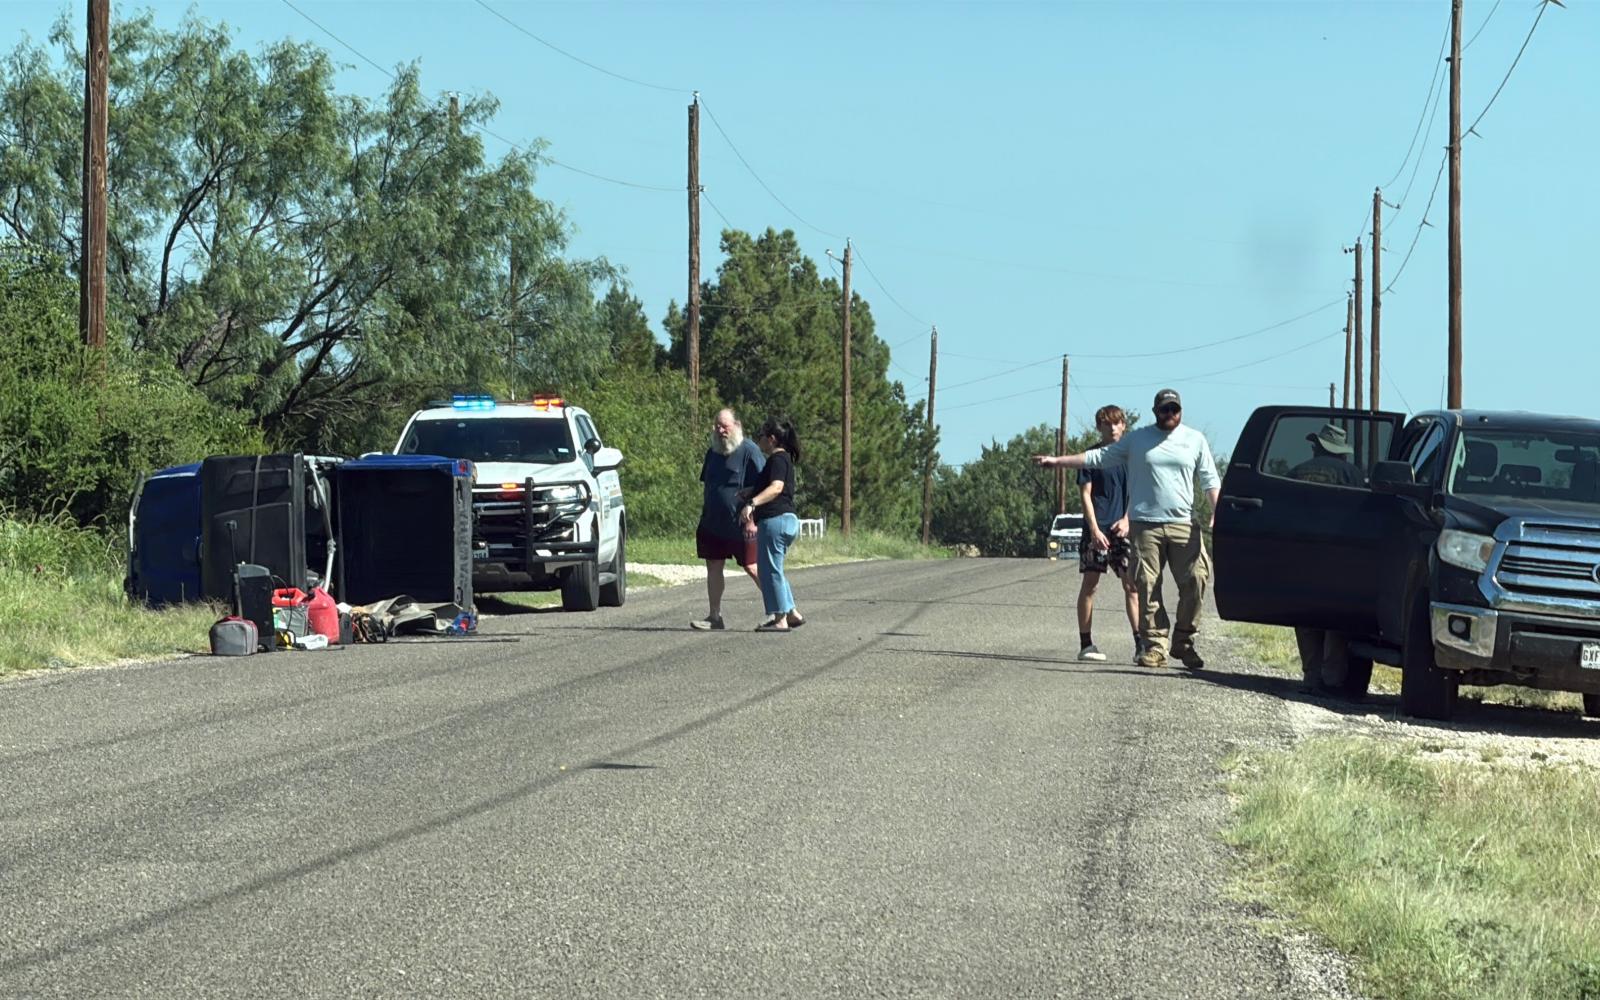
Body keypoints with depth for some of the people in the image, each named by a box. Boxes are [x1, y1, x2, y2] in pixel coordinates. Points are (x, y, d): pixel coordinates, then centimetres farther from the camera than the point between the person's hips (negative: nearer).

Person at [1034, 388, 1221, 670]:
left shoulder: (1195, 440, 13)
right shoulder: (1136, 440, 12)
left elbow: (1211, 480, 11)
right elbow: (1097, 458, 15)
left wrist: (1217, 512, -4)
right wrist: (1057, 460, 11)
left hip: (1183, 525, 0)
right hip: (1145, 524, 0)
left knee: (1195, 580, -9)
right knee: (1147, 587, -4)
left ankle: (1183, 641, 4)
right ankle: (1154, 647, 0)